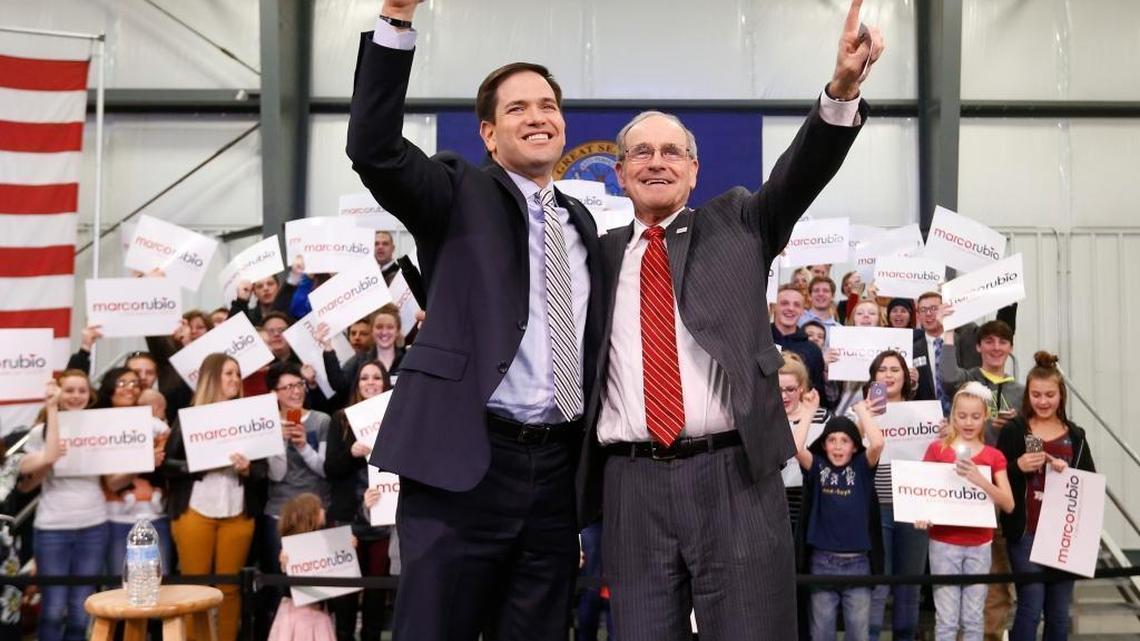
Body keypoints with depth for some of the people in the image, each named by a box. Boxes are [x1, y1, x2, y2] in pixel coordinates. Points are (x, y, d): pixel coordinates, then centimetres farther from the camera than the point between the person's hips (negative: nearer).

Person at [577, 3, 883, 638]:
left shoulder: (735, 224, 11)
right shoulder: (601, 254, 14)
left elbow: (799, 176, -5)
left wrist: (843, 89, -20)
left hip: (733, 476, -1)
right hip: (632, 484, 2)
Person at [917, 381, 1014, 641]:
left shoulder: (994, 457, 3)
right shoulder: (937, 449, 0)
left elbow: (1008, 505, -6)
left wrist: (979, 479, -21)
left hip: (979, 545, 2)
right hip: (944, 543, -2)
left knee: (974, 619, 7)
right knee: (947, 619, 0)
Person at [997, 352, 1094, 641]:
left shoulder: (1075, 435, 9)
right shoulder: (1013, 430, -2)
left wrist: (1068, 472, -12)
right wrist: (1018, 467, -21)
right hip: (1025, 531, -3)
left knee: (1059, 612, 10)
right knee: (1031, 606, -7)